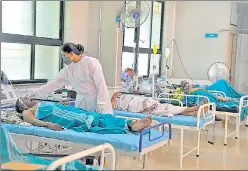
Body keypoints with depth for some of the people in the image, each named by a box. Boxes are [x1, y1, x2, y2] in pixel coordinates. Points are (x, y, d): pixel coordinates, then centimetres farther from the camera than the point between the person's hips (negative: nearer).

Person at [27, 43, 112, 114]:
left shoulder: (91, 62, -12)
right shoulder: (67, 70, 7)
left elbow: (101, 84, -14)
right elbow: (54, 84, 12)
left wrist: (100, 106, -18)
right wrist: (35, 93, 11)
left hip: (97, 99, -5)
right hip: (81, 102, 6)